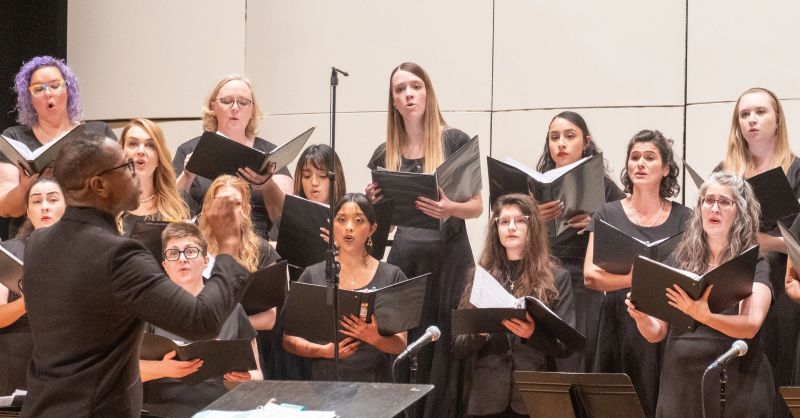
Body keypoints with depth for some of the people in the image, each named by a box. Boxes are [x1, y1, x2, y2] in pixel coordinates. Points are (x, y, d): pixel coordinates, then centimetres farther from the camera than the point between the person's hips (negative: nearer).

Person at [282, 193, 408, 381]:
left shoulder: (392, 277, 8)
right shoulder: (312, 276, 9)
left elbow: (400, 345, 4)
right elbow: (289, 339, 8)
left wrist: (375, 338, -16)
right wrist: (324, 351, -9)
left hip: (375, 380, 0)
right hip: (324, 380, 0)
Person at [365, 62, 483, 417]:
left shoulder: (455, 141, -2)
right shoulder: (385, 154, 10)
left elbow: (477, 206, -2)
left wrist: (449, 208, -22)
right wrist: (374, 203, -5)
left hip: (449, 258, -3)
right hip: (403, 259, 3)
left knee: (444, 355, -6)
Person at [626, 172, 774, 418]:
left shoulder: (752, 264, -2)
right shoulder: (680, 260, 9)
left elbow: (751, 326, -19)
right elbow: (657, 333, 8)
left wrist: (703, 316, -35)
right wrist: (641, 316, -14)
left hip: (735, 386, -3)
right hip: (680, 384, 3)